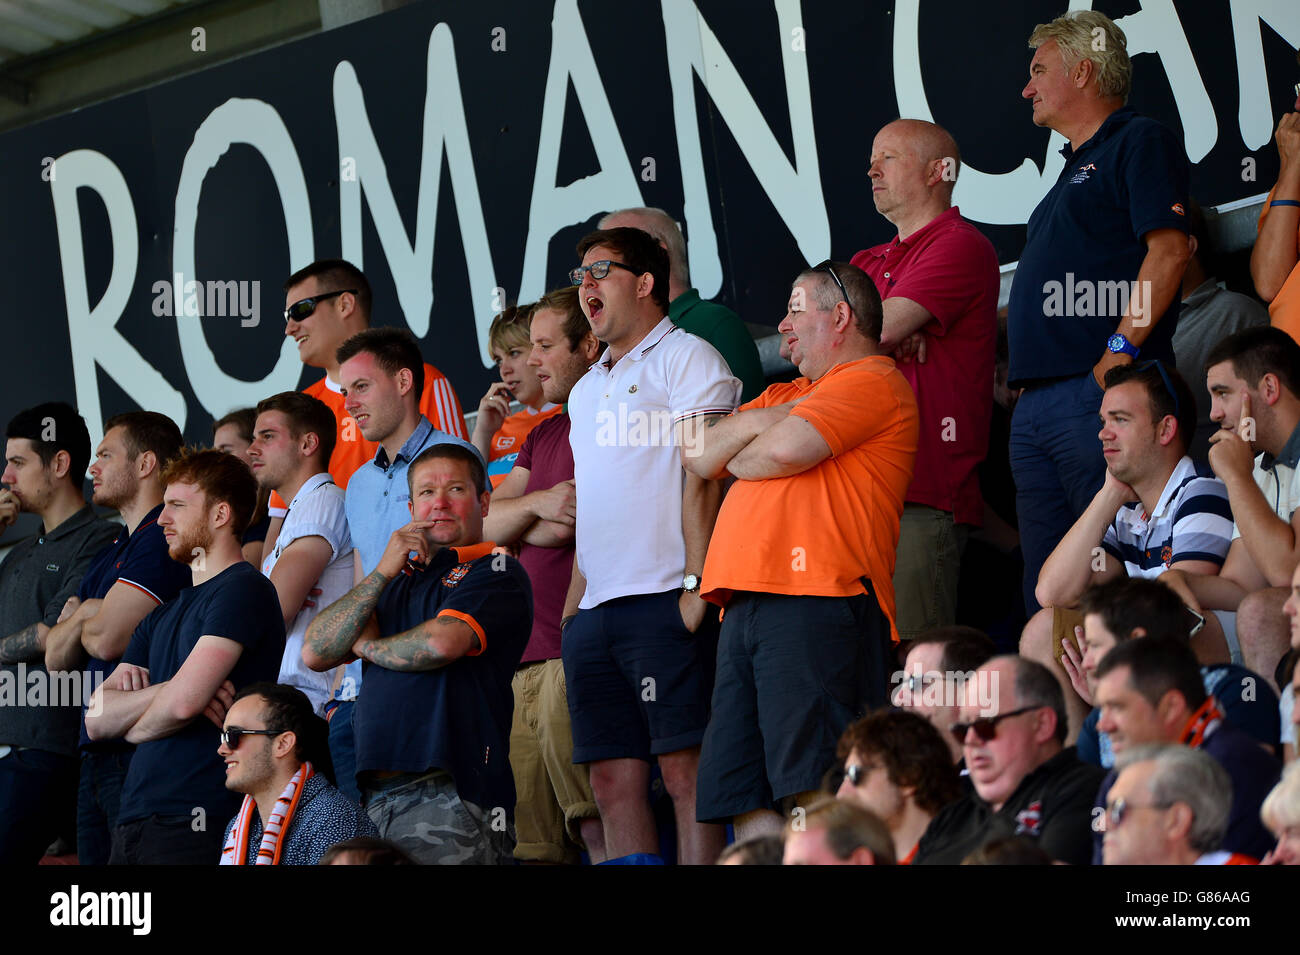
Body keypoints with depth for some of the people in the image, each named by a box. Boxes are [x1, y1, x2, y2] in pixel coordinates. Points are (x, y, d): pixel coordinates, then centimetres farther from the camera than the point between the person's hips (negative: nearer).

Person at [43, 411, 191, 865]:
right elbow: (56, 657, 18)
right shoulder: (109, 554, 22)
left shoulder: (162, 541, -10)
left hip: (138, 753, -10)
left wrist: (81, 620, 5)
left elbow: (106, 639, -17)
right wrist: (84, 615, -2)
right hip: (98, 754, 10)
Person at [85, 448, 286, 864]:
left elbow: (183, 702, -17)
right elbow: (96, 719, 12)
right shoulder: (163, 615, 22)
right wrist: (163, 692, -6)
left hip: (195, 826, -8)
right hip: (134, 824, 8)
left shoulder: (243, 590, -6)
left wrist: (132, 727, 4)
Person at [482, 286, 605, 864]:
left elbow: (559, 530, -12)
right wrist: (538, 504, -4)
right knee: (533, 842, 2)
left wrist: (519, 525, 5)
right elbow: (487, 523, 14)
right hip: (531, 654, 9)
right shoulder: (542, 436, 25)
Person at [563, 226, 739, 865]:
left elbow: (703, 477, -10)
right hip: (594, 613, 8)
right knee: (613, 777, 3)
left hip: (662, 600, -8)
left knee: (684, 767, -11)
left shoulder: (685, 358, 0)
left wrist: (696, 582, -18)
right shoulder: (587, 390, 24)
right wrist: (575, 597, 16)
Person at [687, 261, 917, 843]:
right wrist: (763, 420, 6)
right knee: (743, 800, 0)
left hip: (816, 603, -9)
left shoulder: (871, 381, 3)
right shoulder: (784, 396, 31)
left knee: (814, 791, -19)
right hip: (746, 609, 9)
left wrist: (734, 457, 10)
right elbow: (698, 456, 20)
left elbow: (787, 449, -11)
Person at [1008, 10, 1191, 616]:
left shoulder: (1140, 143, -1)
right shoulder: (1074, 168, 28)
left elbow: (1168, 250, -15)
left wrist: (1122, 348, -21)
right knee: (1046, 586, 6)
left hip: (1100, 390, -10)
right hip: (1036, 403, 10)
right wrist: (1022, 375, 17)